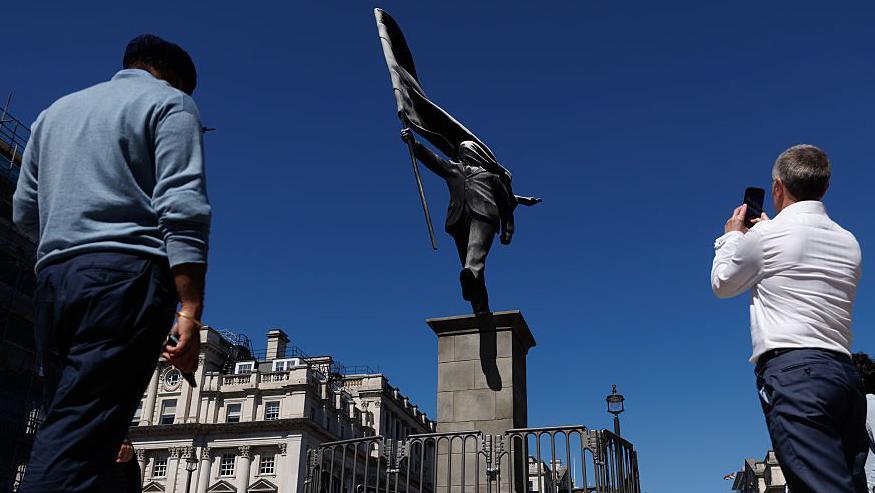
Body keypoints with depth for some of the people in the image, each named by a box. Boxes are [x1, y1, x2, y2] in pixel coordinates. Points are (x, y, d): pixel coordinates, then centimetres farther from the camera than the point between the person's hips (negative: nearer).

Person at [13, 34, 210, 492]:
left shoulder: (58, 109, 26)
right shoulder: (169, 102, 6)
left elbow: (24, 212, 24)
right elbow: (182, 206, -9)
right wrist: (190, 309, -16)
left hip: (52, 280, 6)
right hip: (127, 274, -6)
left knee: (63, 422, 8)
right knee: (79, 437, -13)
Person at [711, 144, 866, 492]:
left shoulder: (765, 235, -1)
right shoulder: (849, 242, 18)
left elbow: (722, 285, 16)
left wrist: (732, 236, 32)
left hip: (792, 370, -7)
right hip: (845, 372, 7)